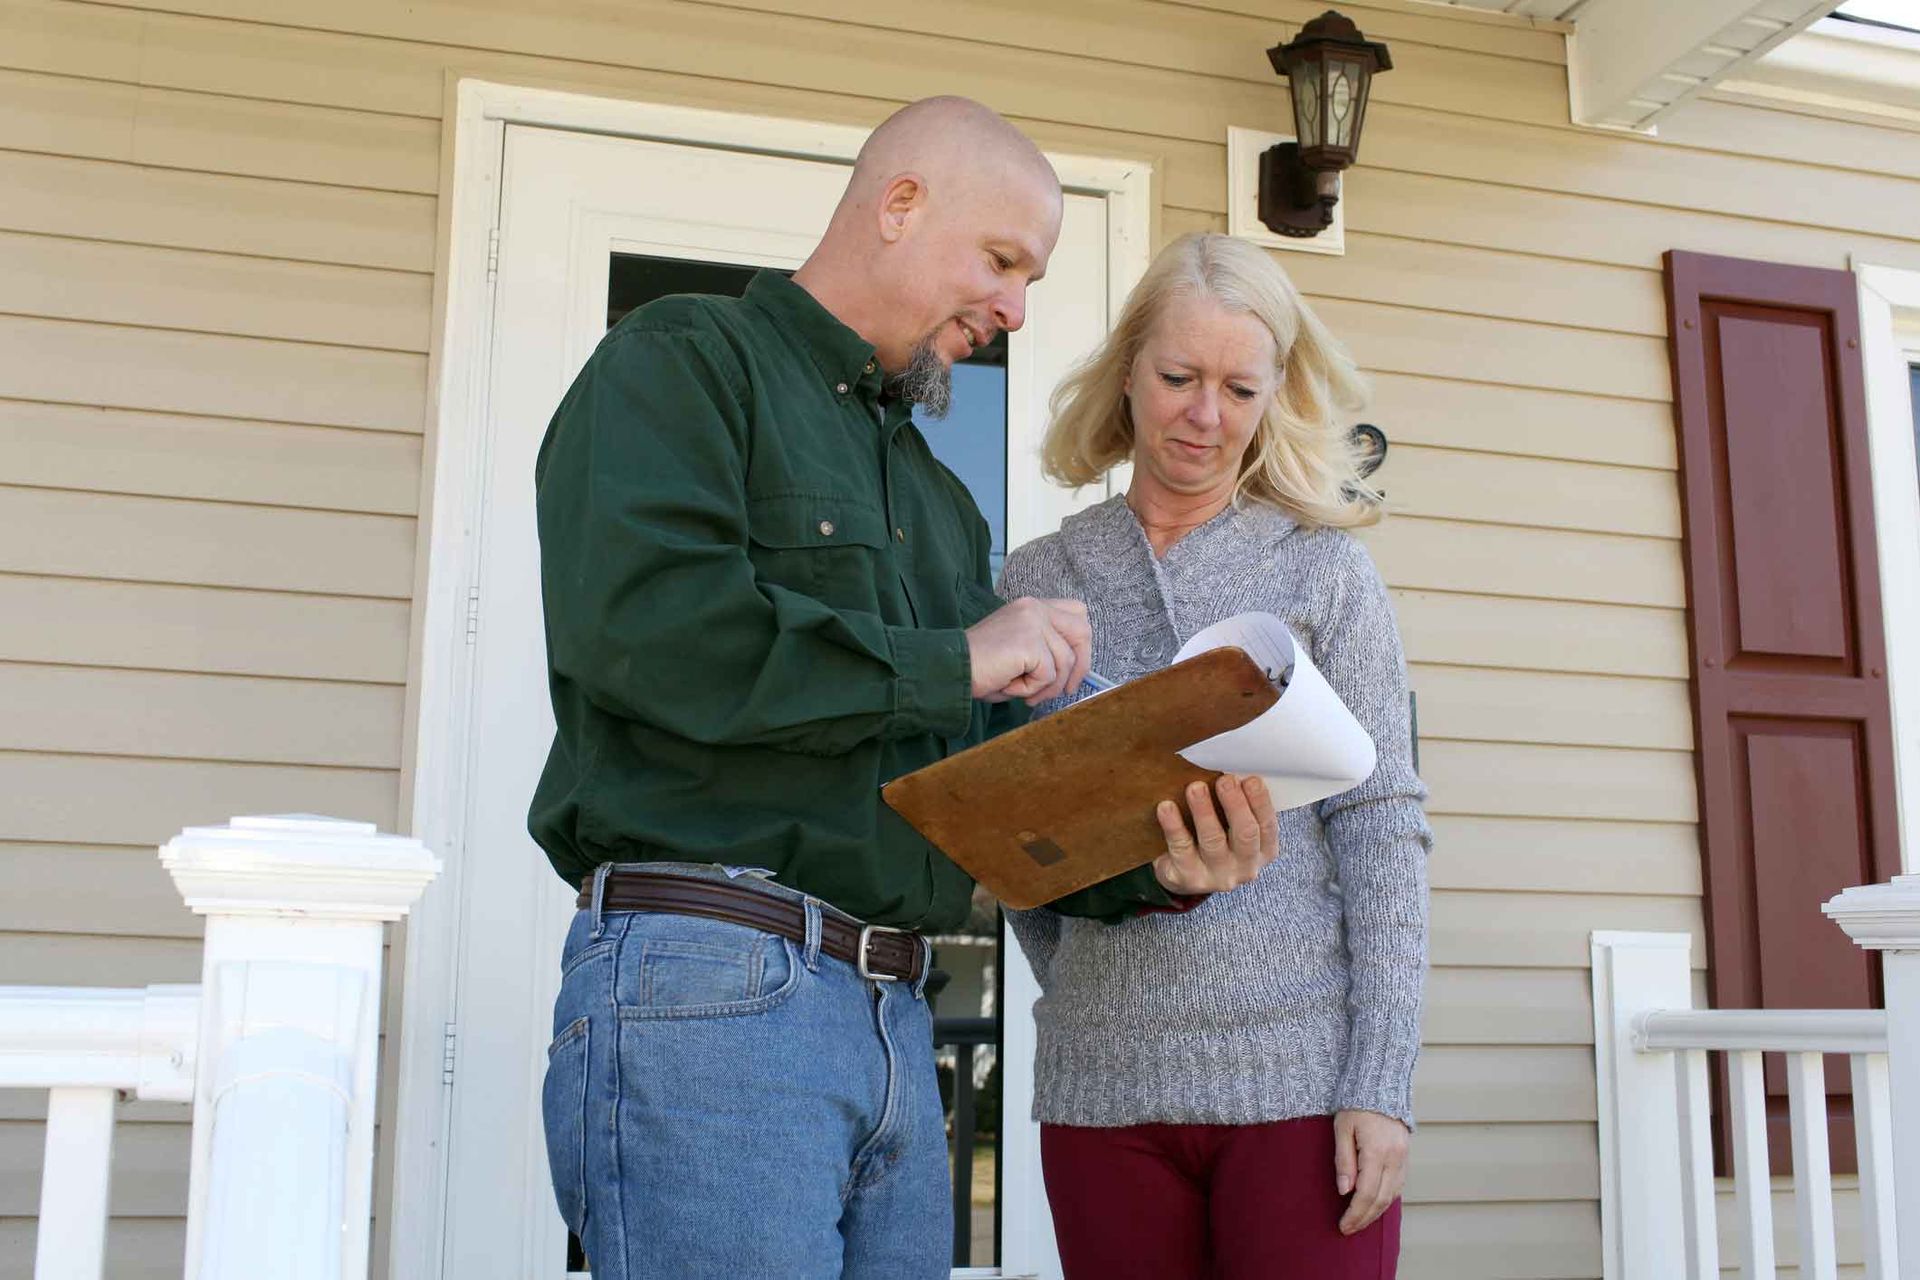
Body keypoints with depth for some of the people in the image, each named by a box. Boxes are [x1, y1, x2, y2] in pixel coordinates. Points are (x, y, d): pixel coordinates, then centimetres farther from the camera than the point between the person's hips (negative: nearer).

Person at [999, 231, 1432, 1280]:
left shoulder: (1324, 570, 3)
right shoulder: (1037, 581, 7)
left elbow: (1380, 831, -3)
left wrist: (1381, 1084, -8)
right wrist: (1077, 996, 6)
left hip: (1302, 1073, -1)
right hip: (1103, 1079, 2)